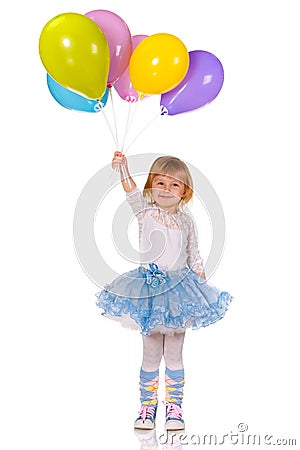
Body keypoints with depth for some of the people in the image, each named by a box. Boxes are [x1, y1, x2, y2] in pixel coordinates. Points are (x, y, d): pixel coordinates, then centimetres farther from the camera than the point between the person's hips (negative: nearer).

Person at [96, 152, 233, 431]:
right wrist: (122, 168, -39)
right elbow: (132, 192, -22)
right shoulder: (145, 213, -3)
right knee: (150, 354, 7)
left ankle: (174, 407, 20)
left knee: (173, 354, 8)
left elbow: (194, 256, 11)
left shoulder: (186, 220, 4)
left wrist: (202, 283, 7)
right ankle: (147, 406, 21)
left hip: (179, 288, 1)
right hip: (150, 288, -1)